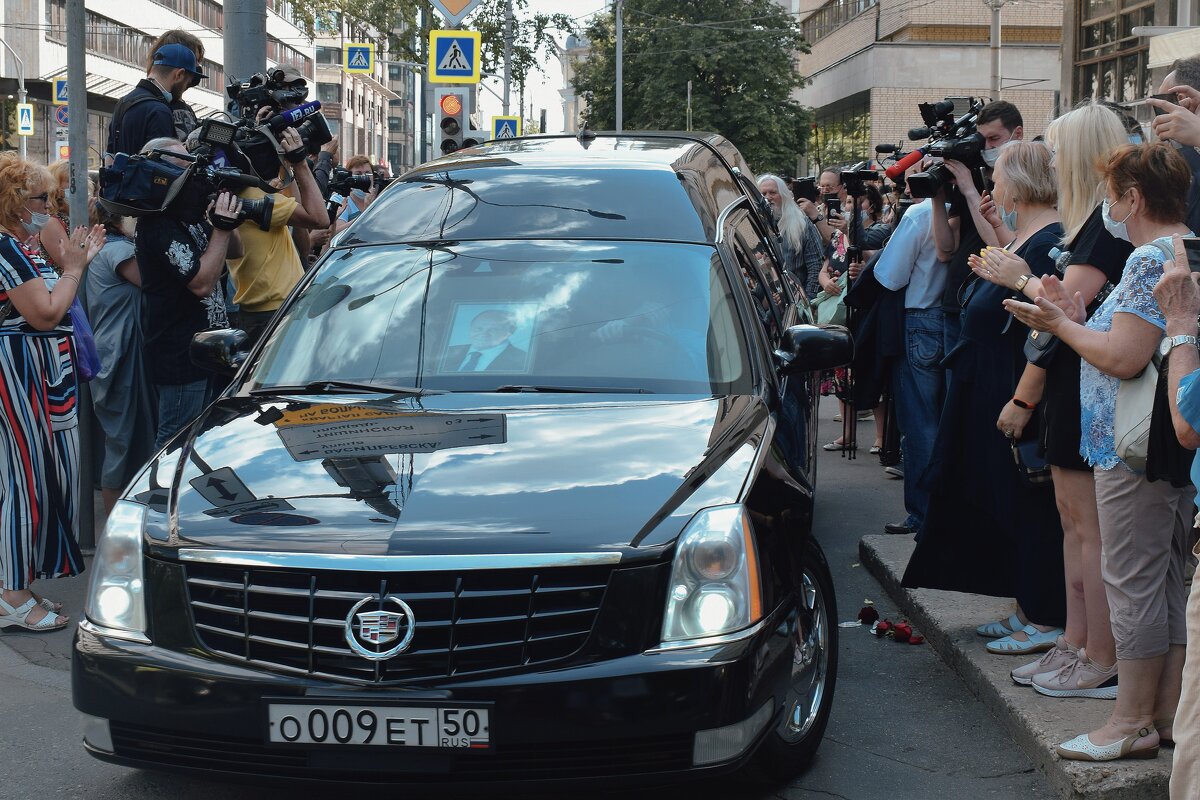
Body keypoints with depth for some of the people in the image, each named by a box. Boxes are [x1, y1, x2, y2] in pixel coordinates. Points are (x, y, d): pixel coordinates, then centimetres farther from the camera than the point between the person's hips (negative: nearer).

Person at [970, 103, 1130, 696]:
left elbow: (1070, 302, -22)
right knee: (1072, 519, 14)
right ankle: (1075, 643, 22)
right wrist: (1009, 276, 18)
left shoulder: (1110, 220, -16)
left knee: (1092, 526, -5)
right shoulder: (1092, 219, 14)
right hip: (1069, 385, 10)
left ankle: (1103, 663, 2)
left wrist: (1023, 280, -6)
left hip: (1092, 393, -10)